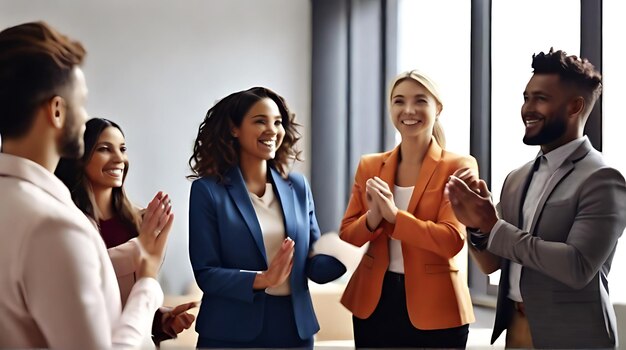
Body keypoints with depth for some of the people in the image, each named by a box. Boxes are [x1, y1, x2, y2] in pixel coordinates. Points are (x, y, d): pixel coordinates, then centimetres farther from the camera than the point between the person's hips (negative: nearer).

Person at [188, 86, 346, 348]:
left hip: (294, 327, 4)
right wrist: (261, 280, -25)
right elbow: (205, 274, -10)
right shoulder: (208, 190, -6)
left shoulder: (297, 187, 5)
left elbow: (313, 265, 4)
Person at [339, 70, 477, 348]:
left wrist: (393, 215, -22)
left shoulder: (458, 166, -5)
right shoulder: (369, 166, 6)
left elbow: (452, 240, -15)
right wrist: (372, 219, -15)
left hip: (433, 309, -3)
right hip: (373, 303, 3)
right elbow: (346, 234, 5)